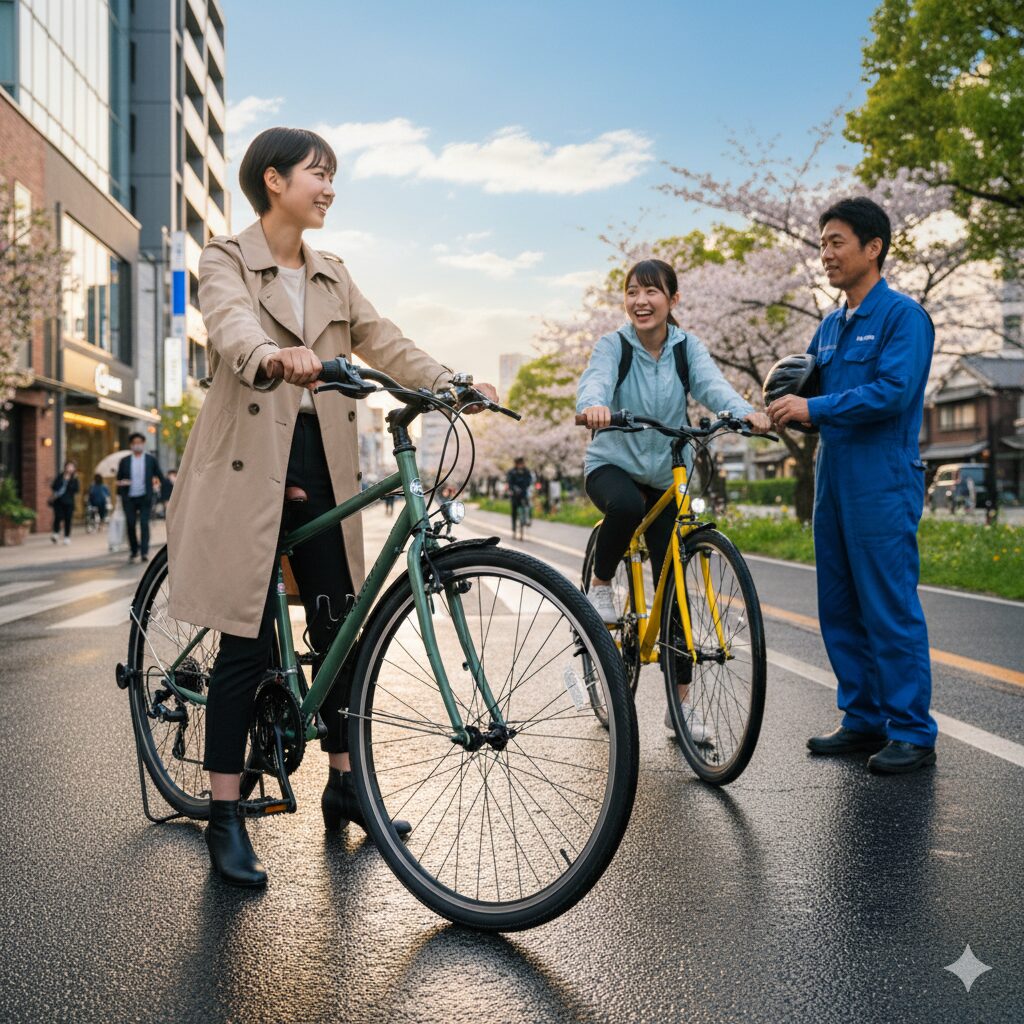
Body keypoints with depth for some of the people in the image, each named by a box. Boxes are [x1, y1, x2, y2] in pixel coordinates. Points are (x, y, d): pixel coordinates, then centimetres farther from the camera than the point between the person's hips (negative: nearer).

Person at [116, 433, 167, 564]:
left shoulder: (151, 460, 5)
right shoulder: (124, 461, 8)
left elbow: (161, 477, 5)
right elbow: (118, 480, 14)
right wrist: (121, 483, -9)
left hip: (145, 498, -2)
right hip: (129, 499, 2)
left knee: (144, 524, -9)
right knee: (130, 525, 2)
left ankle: (144, 552, -7)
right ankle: (134, 551, 17)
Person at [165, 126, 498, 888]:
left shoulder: (333, 276, 17)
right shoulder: (227, 261, -1)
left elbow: (384, 342, 6)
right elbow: (234, 330, -22)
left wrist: (451, 384, -10)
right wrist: (277, 358, -44)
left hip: (321, 467, 6)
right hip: (251, 466, -5)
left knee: (340, 631, 8)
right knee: (248, 643, -5)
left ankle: (345, 786, 24)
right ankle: (226, 819, 7)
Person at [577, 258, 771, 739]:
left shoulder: (687, 347, -3)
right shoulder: (614, 344, -9)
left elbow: (712, 383, -21)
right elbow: (596, 379, -29)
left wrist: (746, 411, -43)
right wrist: (593, 405, -54)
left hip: (665, 475, 3)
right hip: (612, 464, -2)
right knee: (626, 505, -41)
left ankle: (680, 702, 8)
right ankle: (600, 584, -10)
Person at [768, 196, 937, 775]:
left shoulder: (903, 315, -6)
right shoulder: (829, 328, 18)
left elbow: (893, 392, -19)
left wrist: (815, 408, -18)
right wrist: (785, 406, 0)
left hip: (883, 485, -8)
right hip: (833, 483, 8)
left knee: (890, 609, -6)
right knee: (840, 611, 11)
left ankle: (913, 734, 2)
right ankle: (864, 721, 21)